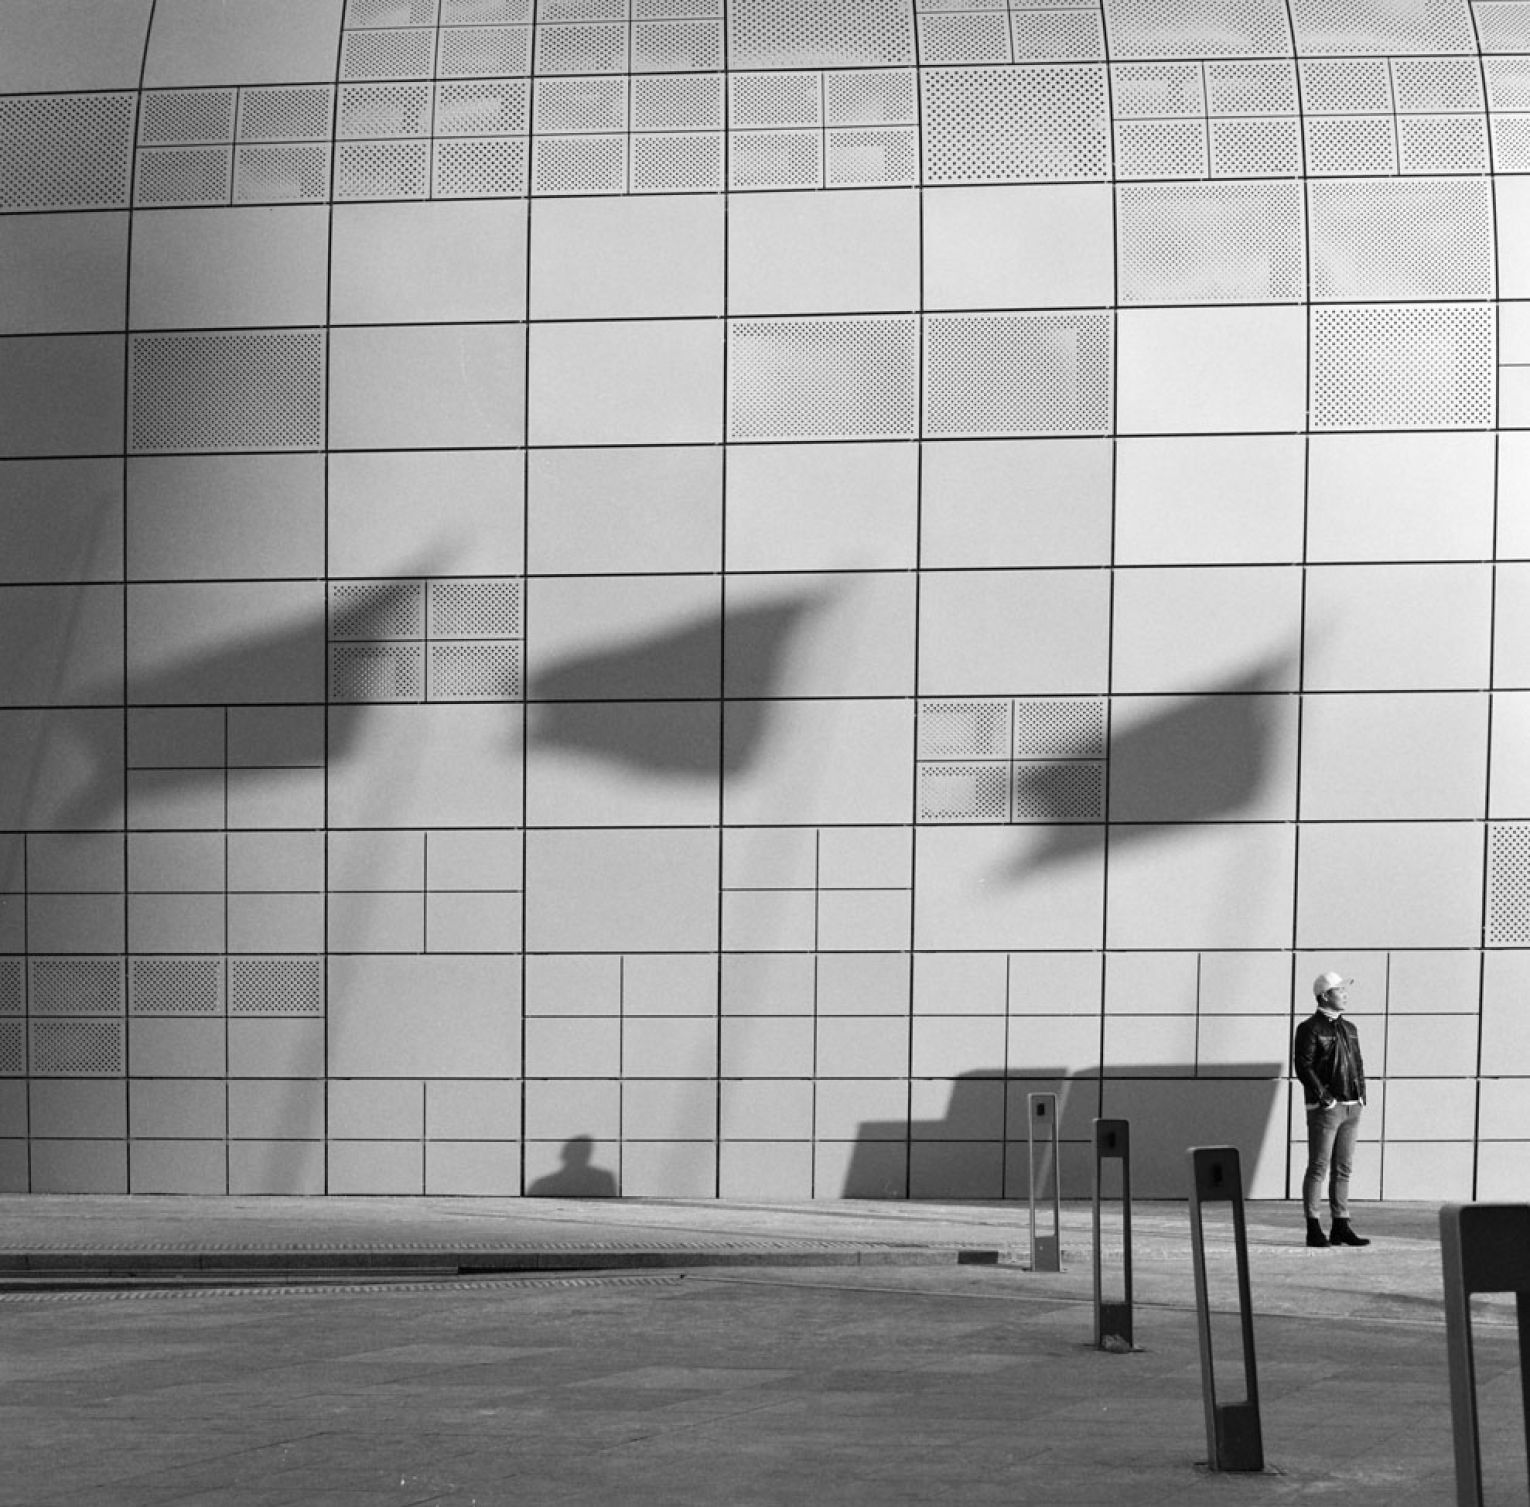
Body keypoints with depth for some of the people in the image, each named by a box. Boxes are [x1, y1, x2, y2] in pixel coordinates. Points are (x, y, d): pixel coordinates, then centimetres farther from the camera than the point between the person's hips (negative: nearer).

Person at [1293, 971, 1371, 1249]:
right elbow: (1303, 1067, -13)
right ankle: (1314, 1229, -2)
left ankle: (1341, 1226, 12)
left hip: (1351, 1109, 7)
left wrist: (1361, 1096, 7)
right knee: (1318, 1168, -4)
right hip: (1324, 1109, -7)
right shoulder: (1310, 1028, -7)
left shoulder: (1348, 1029, 16)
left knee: (1343, 1169, 8)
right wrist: (1325, 1098, -17)